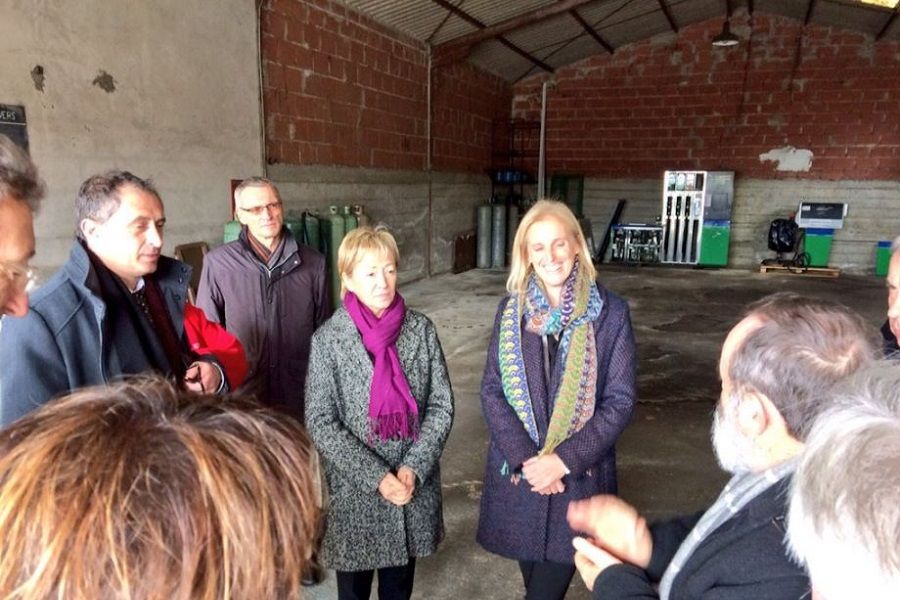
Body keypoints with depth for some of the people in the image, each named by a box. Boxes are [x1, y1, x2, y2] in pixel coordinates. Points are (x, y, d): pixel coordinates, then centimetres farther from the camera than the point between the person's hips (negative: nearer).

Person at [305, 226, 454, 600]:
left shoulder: (421, 330, -4)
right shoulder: (328, 340, -11)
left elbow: (442, 406, -3)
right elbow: (320, 423, -12)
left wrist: (414, 468, -13)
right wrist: (376, 476, -18)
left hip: (415, 486, 2)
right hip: (354, 490, -2)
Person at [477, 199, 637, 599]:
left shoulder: (611, 312, -6)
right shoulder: (511, 309, 1)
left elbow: (620, 400, -7)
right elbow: (491, 390, -2)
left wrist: (564, 460, -16)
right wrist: (525, 458, -13)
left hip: (580, 475, -2)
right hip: (517, 473, 3)